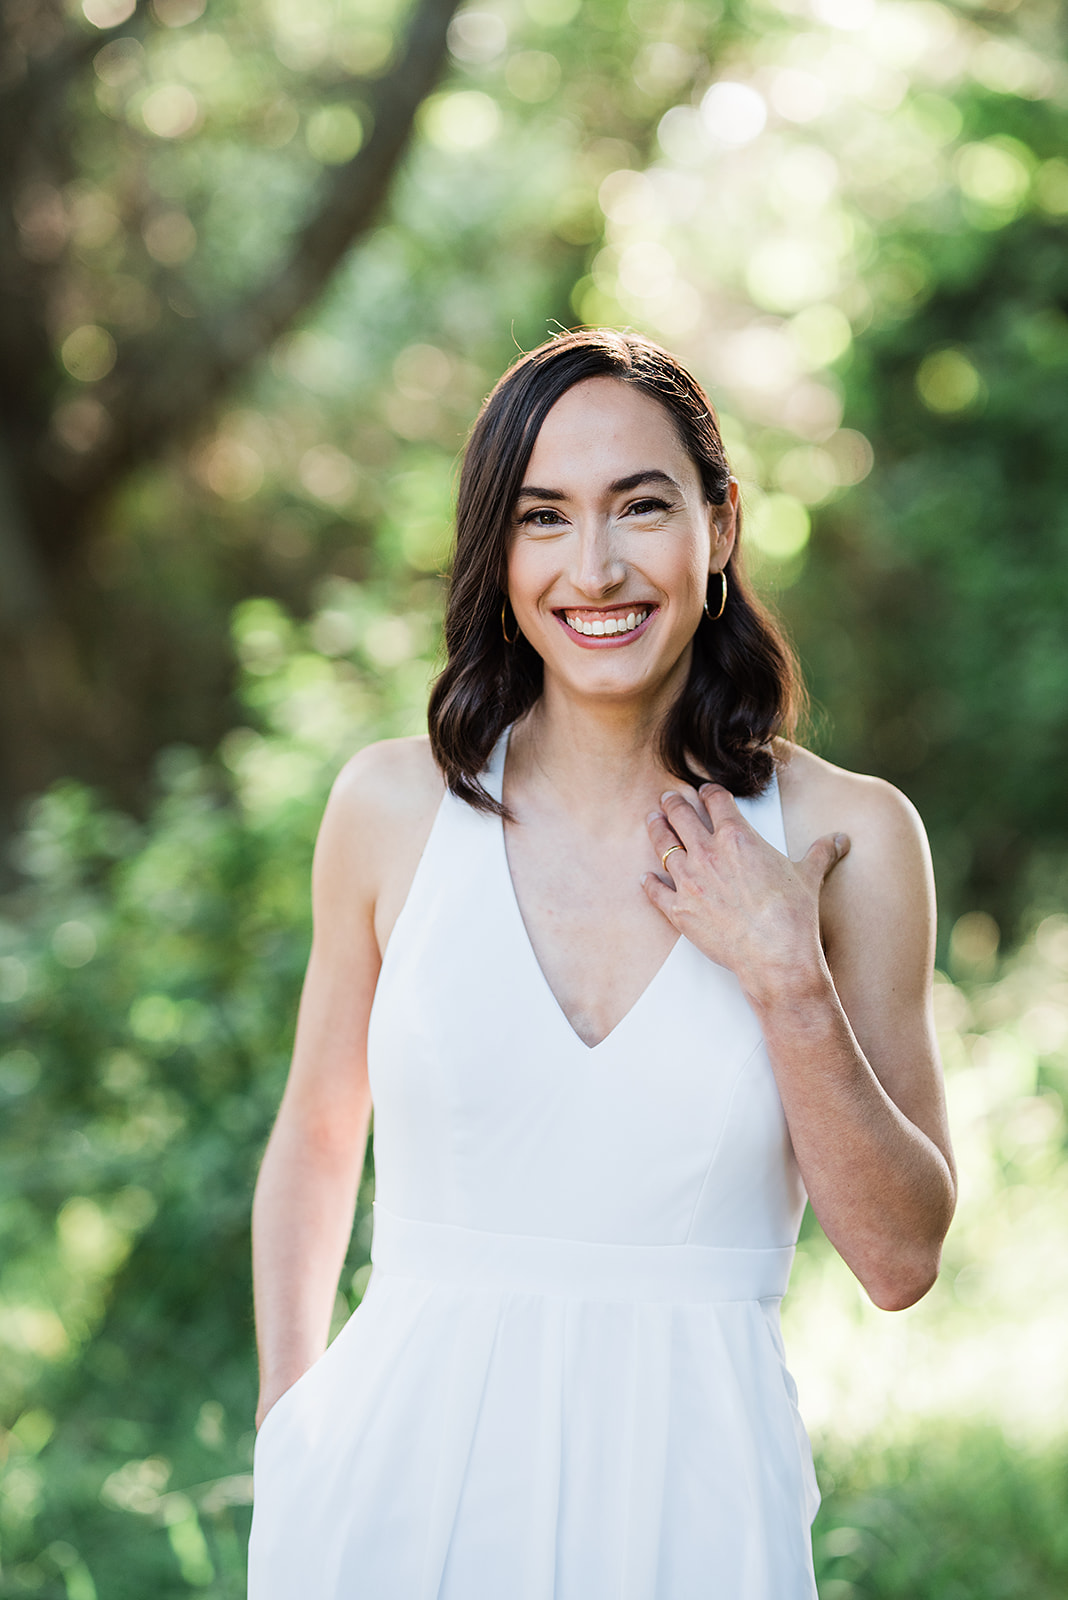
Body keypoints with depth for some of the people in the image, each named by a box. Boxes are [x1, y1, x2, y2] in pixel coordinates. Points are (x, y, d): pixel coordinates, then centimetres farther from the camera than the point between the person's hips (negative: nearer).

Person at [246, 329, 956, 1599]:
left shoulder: (846, 838, -5)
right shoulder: (395, 806, -3)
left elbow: (901, 1259, -3)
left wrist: (788, 983, -14)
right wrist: (284, 1437, 6)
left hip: (690, 1495, 0)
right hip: (404, 1477, 1)